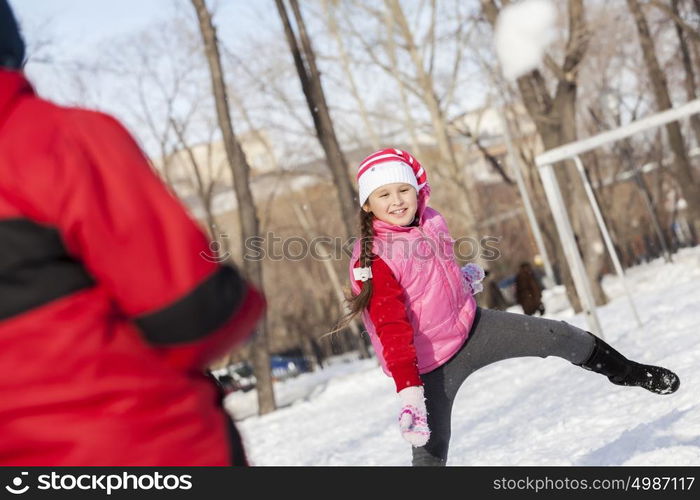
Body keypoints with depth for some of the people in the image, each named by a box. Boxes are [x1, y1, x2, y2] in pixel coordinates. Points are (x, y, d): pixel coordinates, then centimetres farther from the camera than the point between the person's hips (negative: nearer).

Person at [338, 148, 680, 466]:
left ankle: (630, 374, 31)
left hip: (471, 326, 6)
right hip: (431, 364, -6)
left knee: (559, 337, 4)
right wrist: (408, 392, -37)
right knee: (430, 449, -6)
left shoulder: (430, 221, -3)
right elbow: (391, 328, -31)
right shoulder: (370, 260, -24)